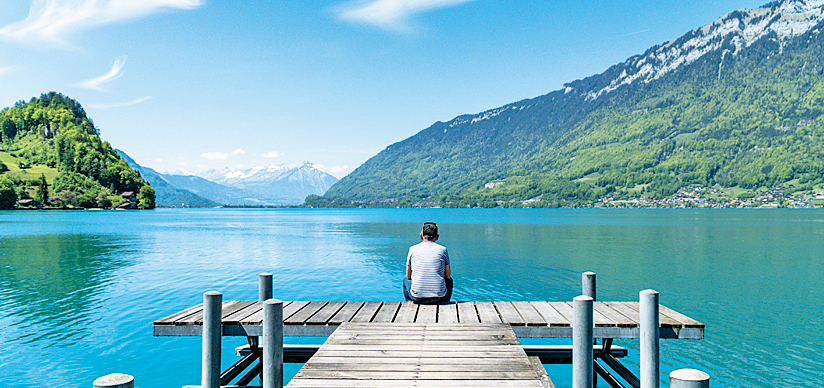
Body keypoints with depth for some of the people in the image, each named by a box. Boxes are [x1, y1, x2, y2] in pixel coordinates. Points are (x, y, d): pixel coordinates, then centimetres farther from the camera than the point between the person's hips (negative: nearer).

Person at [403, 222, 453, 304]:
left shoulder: (413, 249, 2)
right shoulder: (442, 249, 0)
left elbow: (409, 276, 11)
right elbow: (448, 276, 10)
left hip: (417, 298, 0)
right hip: (439, 298, 0)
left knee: (406, 280, 32)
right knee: (449, 280, 33)